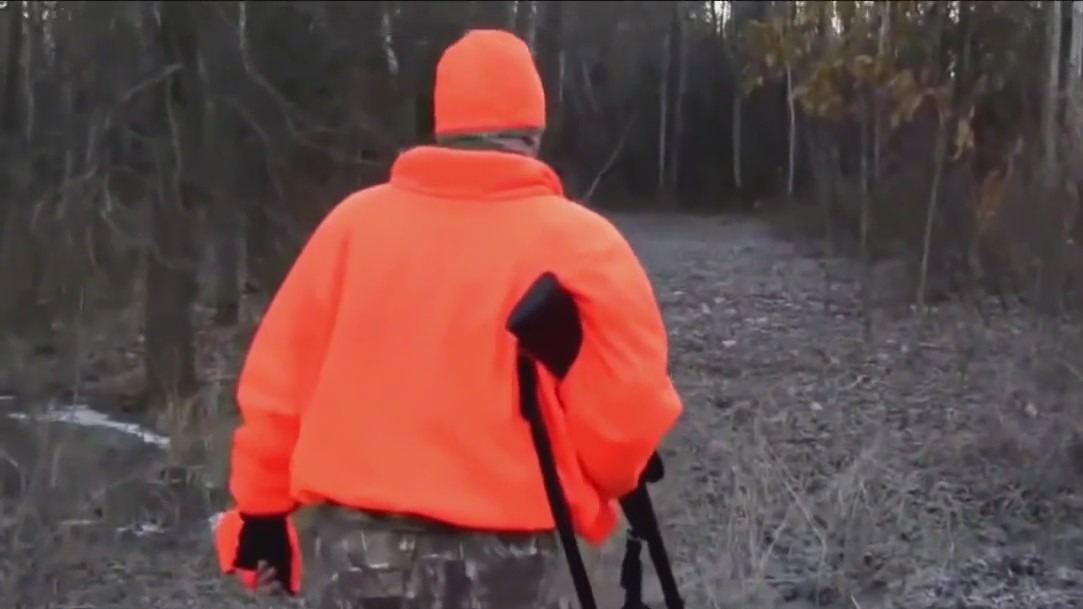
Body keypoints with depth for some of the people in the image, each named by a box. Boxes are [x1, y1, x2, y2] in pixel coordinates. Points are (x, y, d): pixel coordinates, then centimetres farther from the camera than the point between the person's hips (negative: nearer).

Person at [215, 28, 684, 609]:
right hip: (498, 554, -2)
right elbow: (626, 409, -9)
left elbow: (278, 380, 5)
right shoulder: (577, 242, -7)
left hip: (359, 543, 3)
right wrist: (588, 492, 11)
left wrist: (261, 505, 15)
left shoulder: (355, 220, 3)